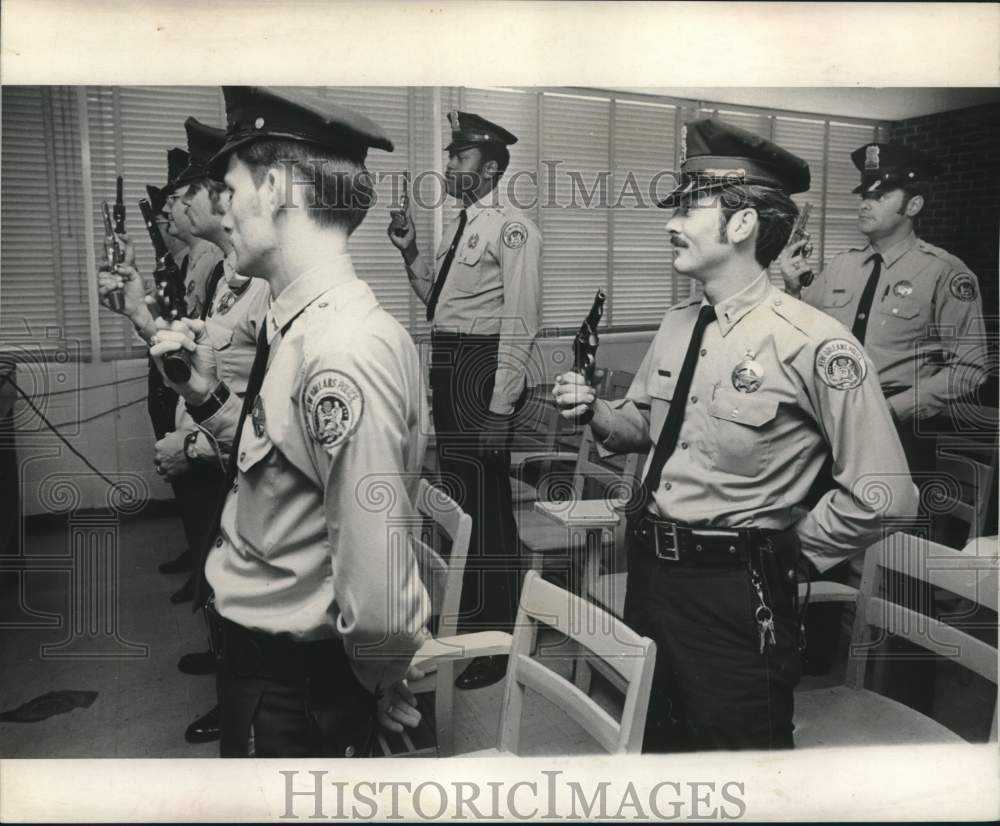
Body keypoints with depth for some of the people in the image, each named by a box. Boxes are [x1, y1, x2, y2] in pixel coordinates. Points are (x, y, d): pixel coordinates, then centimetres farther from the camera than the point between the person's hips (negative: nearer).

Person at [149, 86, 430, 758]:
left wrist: (385, 684, -13)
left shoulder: (344, 353, -29)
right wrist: (206, 392, -1)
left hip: (290, 687, -8)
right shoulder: (302, 326, 1)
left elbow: (379, 594, -30)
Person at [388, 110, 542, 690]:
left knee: (488, 505, -2)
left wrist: (501, 407, -22)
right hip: (448, 369, 10)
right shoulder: (461, 228, 16)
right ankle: (467, 617, 38)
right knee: (458, 496, 19)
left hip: (484, 370, -10)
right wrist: (411, 253, 9)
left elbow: (520, 324, -18)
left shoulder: (512, 229, -12)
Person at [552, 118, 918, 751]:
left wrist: (790, 551, -8)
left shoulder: (813, 343, -19)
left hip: (735, 596, -7)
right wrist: (593, 410, -4)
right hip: (649, 573, 7)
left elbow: (884, 495, -17)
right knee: (653, 740, 24)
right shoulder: (678, 325, 4)